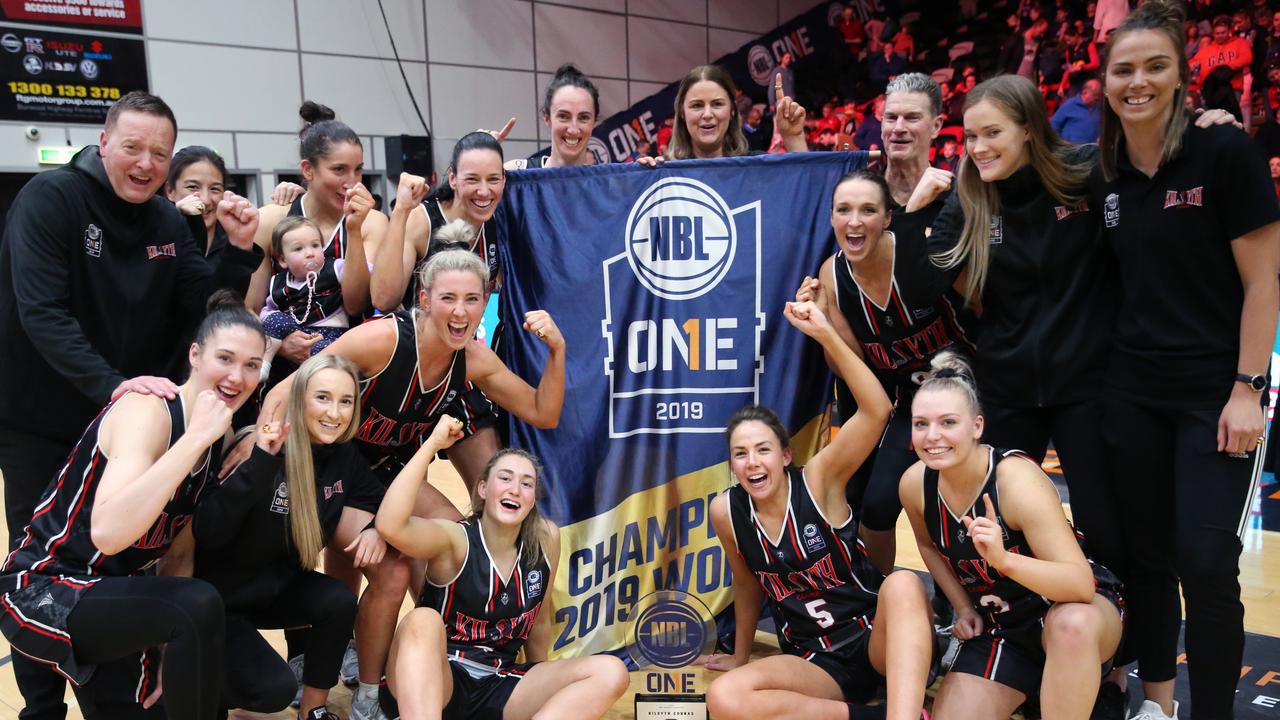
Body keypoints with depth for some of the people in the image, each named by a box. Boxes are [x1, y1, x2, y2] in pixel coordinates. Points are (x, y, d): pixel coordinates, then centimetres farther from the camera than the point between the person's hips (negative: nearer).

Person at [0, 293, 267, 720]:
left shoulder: (222, 436, 1)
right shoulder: (148, 409, -23)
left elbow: (179, 553, 6)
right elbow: (107, 533, -39)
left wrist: (172, 659, 0)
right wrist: (197, 436, -36)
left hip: (116, 594, 8)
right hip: (43, 592, -8)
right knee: (199, 605, -31)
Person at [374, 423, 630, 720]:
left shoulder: (546, 539, 0)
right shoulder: (455, 540, -14)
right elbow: (390, 525, -35)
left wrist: (542, 687, 25)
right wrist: (433, 442, -29)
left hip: (498, 687, 5)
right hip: (431, 684, -5)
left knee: (610, 672, -13)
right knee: (423, 621, -35)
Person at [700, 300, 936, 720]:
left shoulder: (818, 480, -10)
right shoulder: (726, 511, -2)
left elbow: (877, 410, -23)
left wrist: (825, 334, -30)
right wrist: (741, 655, 26)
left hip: (875, 640, -2)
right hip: (816, 664, 3)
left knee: (903, 584, -36)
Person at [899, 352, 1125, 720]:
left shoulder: (1017, 480, -29)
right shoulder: (915, 484, -11)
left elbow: (1081, 584, -35)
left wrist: (1003, 560, -49)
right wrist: (964, 608, 5)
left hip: (1075, 604, -5)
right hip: (998, 623, 6)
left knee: (1072, 625, -41)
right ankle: (1030, 688, 17)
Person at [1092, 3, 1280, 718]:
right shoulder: (1105, 179, 4)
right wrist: (1101, 370, 8)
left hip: (1215, 392, -4)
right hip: (1131, 393, 5)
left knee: (1206, 563, -4)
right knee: (1146, 553, 11)